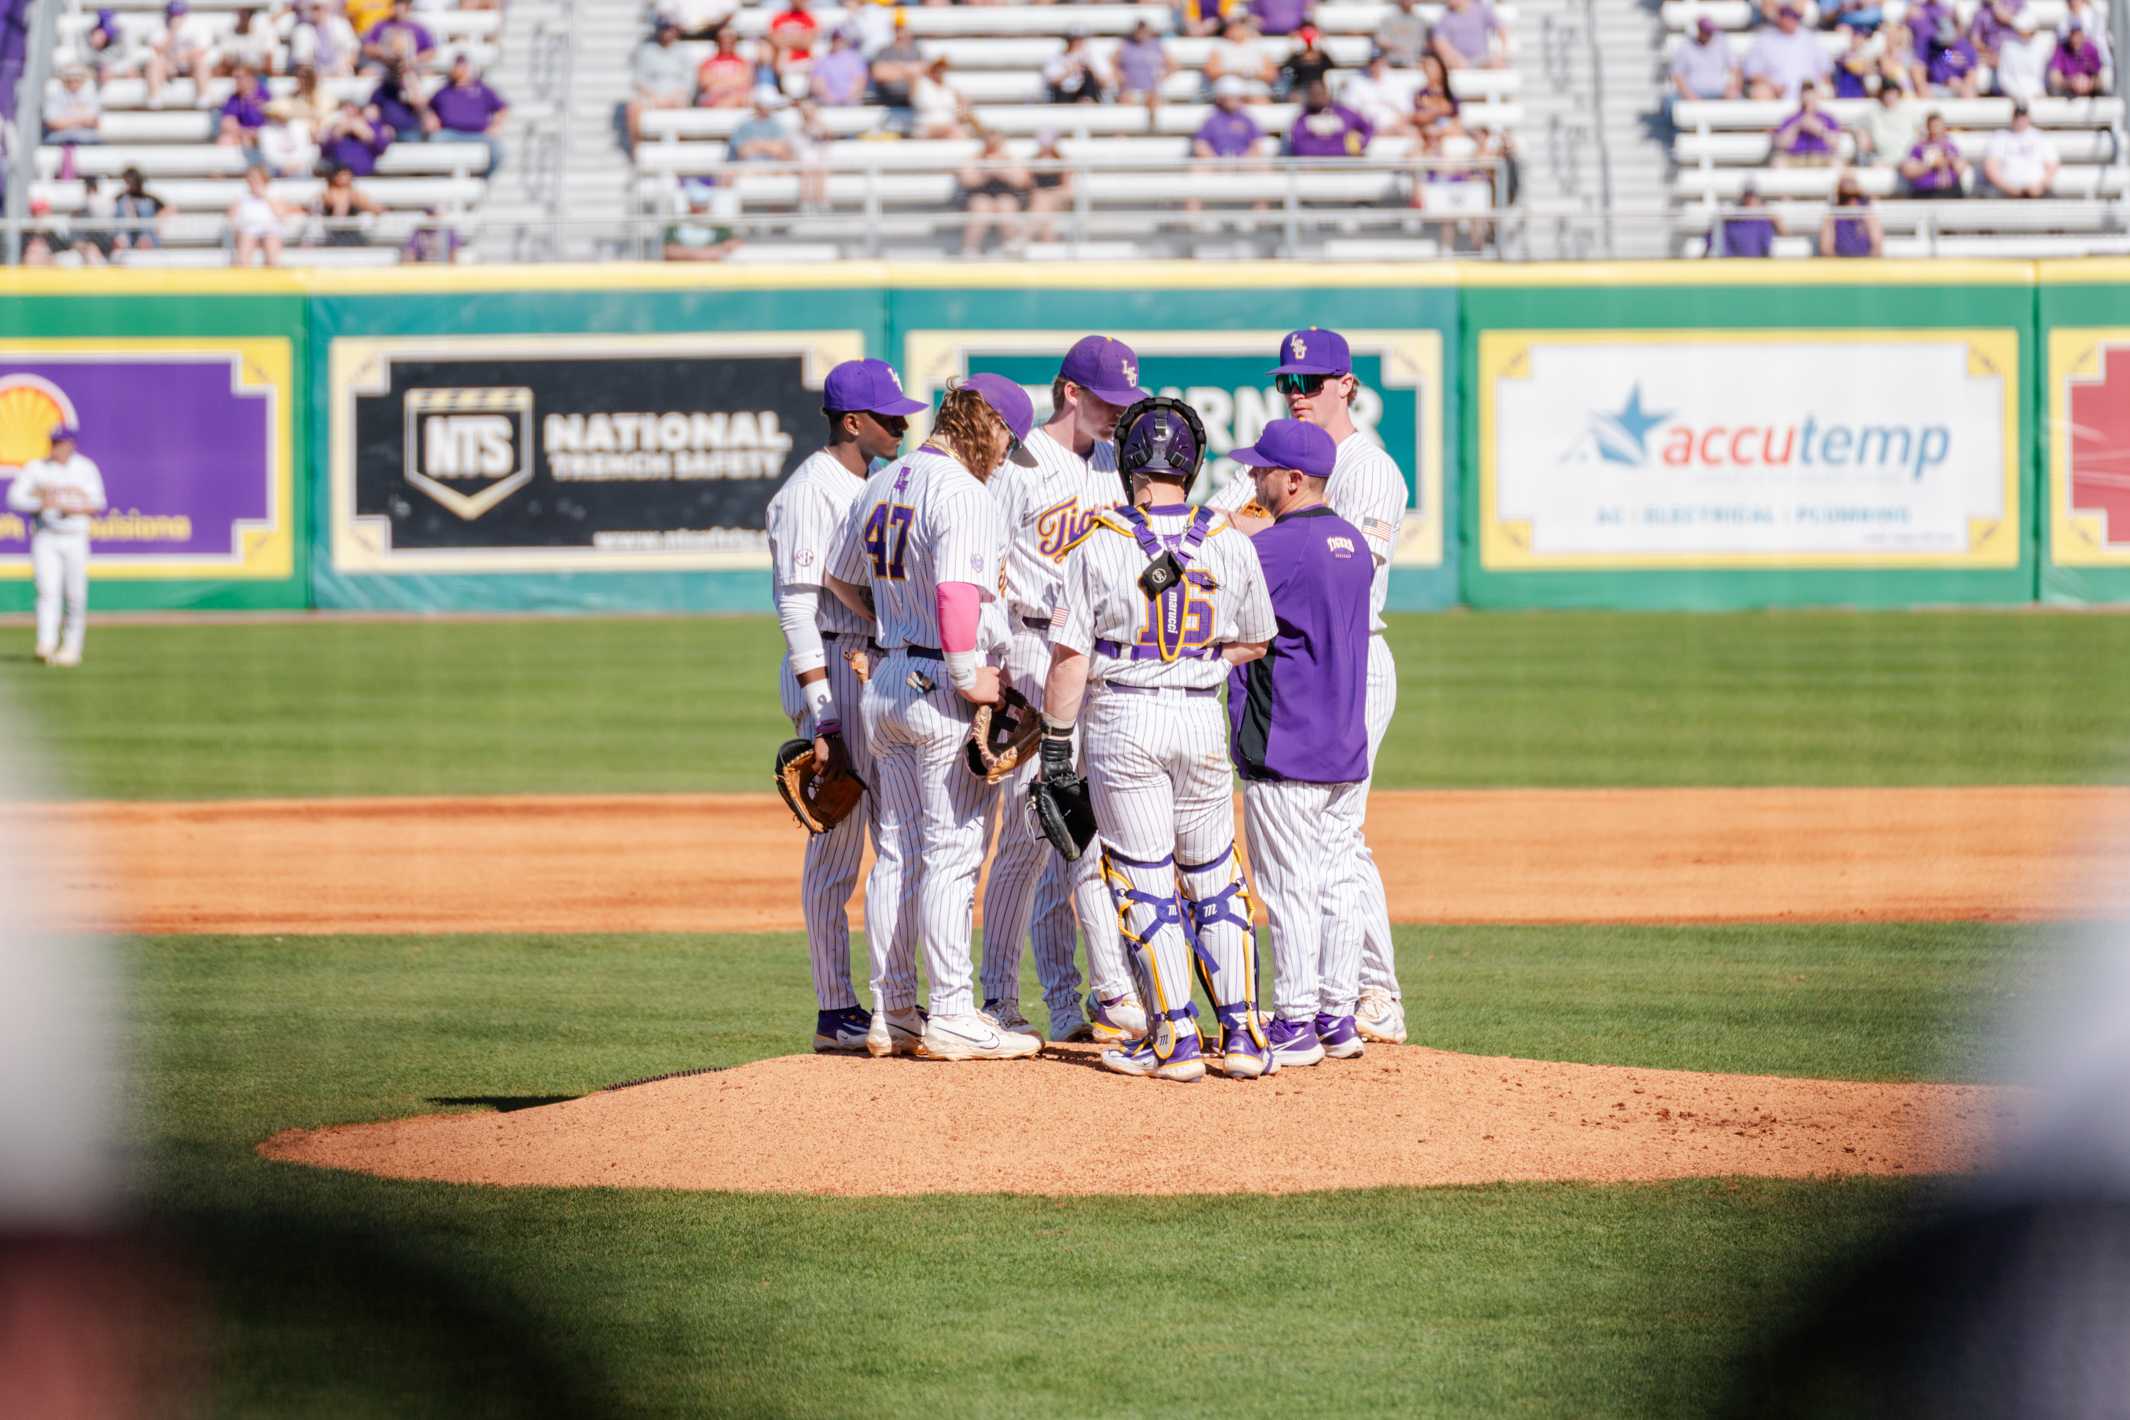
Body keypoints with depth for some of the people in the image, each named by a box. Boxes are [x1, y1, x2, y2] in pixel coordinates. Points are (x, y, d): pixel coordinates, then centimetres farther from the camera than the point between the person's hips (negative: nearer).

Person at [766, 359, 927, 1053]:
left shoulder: (879, 487, 16)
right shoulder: (809, 491, -11)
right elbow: (796, 606, -16)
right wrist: (822, 713, -21)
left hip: (888, 673, 9)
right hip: (834, 673, -9)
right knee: (836, 850, -6)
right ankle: (835, 1013, -2)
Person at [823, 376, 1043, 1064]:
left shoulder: (880, 486, 13)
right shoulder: (965, 495, -15)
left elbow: (839, 579, 25)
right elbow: (957, 591, -29)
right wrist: (970, 676, -23)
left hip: (884, 680, 8)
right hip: (943, 691, -8)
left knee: (896, 854, 12)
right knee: (952, 853, -4)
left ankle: (891, 1015, 16)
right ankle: (950, 1017, -3)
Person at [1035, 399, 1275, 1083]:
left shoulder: (1099, 546, -8)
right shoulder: (1231, 545, 0)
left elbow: (1070, 655, -9)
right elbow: (1254, 643, 12)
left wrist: (1055, 743, -1)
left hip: (1121, 719, -3)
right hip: (1203, 719, 3)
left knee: (1145, 882, 2)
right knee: (1214, 879, 13)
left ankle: (1176, 1040, 0)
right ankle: (1242, 1035, 9)